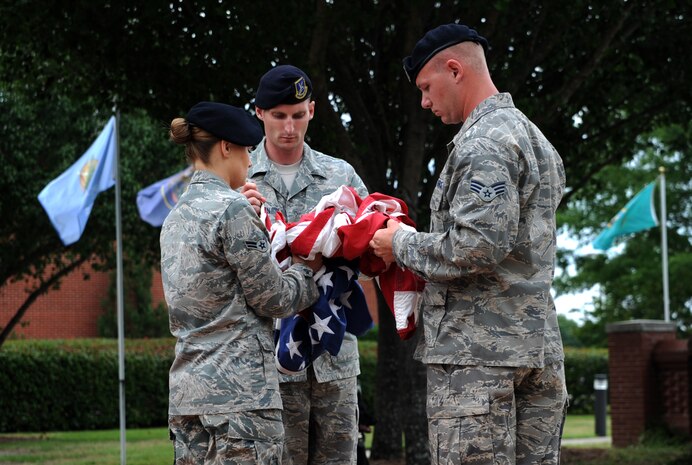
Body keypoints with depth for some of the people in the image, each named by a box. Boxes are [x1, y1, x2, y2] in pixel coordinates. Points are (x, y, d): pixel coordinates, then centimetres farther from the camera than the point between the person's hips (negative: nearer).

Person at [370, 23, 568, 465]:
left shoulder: (482, 143, -11)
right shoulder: (534, 137, 21)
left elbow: (477, 247, -21)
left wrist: (402, 245, -5)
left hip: (478, 349, -10)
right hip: (540, 346, 10)